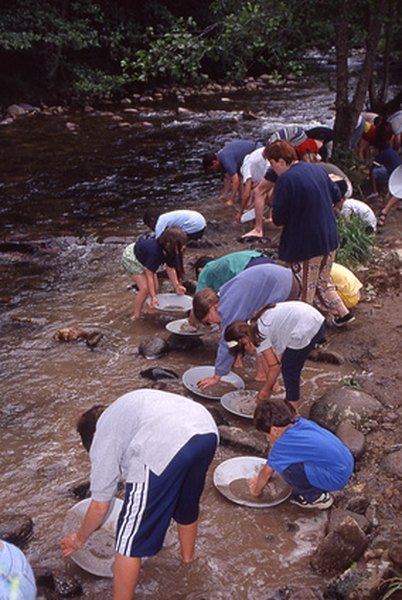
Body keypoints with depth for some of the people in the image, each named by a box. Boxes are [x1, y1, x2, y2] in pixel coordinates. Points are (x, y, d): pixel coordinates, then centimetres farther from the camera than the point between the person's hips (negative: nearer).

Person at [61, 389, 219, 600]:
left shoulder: (103, 438, 21)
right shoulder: (128, 407, 39)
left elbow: (100, 506, 23)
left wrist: (79, 539, 41)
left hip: (167, 447, -8)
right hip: (207, 430, 8)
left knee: (131, 537, 10)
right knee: (187, 502, 37)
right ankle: (188, 555, 63)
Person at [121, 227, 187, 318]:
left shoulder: (171, 252, -21)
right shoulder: (154, 252, -43)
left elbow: (170, 269, -8)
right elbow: (149, 275, -38)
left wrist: (177, 286, -13)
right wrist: (153, 297, -37)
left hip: (144, 258, 8)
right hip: (131, 257, -8)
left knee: (154, 288, 3)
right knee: (145, 288, -18)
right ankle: (136, 316, -6)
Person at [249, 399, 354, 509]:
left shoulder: (282, 444, -18)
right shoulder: (301, 423, 4)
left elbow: (266, 472, -1)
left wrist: (257, 490, 18)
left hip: (336, 479, -8)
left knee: (283, 465, -17)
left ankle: (317, 497, 2)